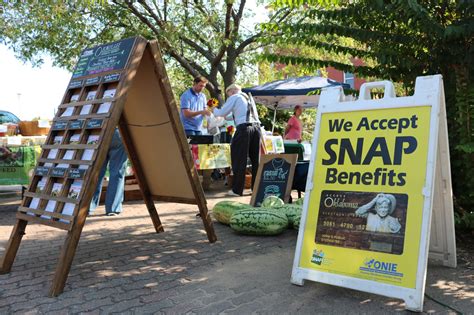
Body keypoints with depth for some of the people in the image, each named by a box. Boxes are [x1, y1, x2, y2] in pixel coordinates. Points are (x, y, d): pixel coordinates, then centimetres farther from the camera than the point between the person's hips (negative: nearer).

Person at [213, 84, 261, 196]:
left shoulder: (234, 97, 6)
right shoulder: (249, 98, 27)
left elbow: (222, 113, 7)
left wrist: (214, 110, 26)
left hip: (244, 128, -7)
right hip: (256, 127, 7)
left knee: (239, 159, -2)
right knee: (255, 159, 11)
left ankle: (237, 190, 1)